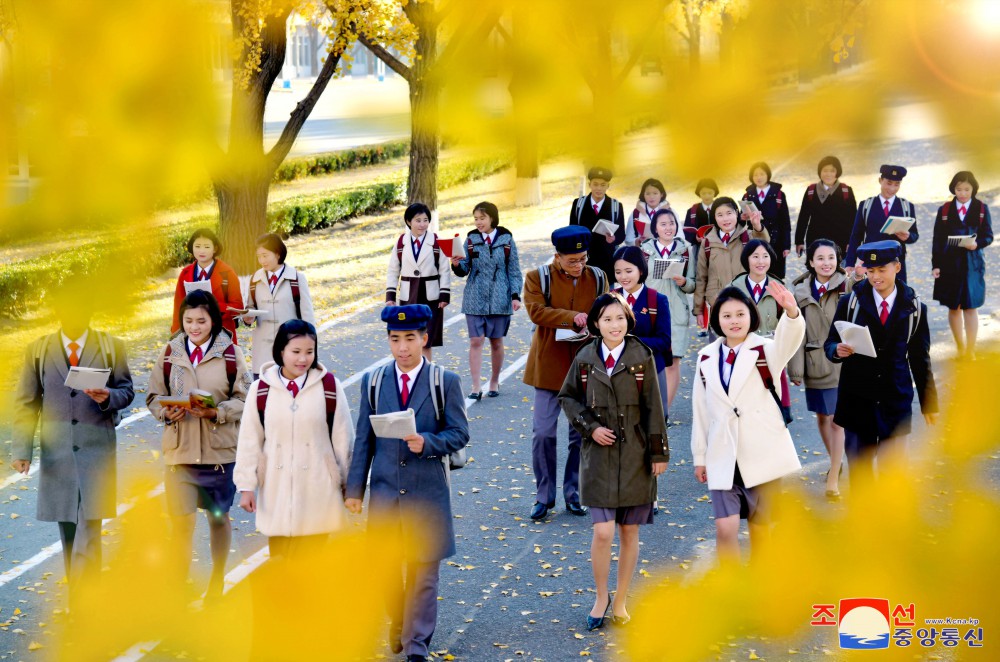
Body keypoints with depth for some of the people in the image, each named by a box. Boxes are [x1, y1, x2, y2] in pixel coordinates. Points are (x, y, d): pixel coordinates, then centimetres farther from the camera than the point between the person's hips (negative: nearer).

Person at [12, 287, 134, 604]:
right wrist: (21, 450, -4)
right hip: (56, 451, 2)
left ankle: (81, 604, -10)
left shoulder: (111, 347, 6)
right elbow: (26, 403, 5)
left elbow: (127, 390, 8)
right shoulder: (38, 350, 8)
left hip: (96, 448, -2)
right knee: (67, 530, 7)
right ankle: (79, 597, 18)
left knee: (89, 526, -11)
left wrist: (108, 397, -16)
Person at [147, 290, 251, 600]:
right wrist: (166, 412, -14)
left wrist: (215, 412, -20)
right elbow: (153, 396, 7)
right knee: (180, 520, -6)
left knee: (218, 516, 15)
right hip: (180, 449, 0)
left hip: (220, 449, 0)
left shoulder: (230, 354, -4)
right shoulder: (170, 353, 1)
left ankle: (216, 582, 33)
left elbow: (244, 400, -4)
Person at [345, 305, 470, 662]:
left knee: (423, 571, 3)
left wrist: (428, 442, -23)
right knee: (386, 566, 11)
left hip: (427, 492, -2)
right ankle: (399, 621, 37)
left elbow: (459, 434, -4)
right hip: (384, 491, 2)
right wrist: (354, 488, 3)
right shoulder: (373, 382, 3)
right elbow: (363, 440, 5)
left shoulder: (446, 383, -4)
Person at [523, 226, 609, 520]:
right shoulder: (537, 277, -2)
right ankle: (544, 495, 10)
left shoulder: (597, 277, 7)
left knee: (583, 433, 7)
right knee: (543, 432, -3)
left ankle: (574, 494, 20)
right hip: (549, 366, -2)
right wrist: (572, 318, -24)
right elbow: (536, 310, -15)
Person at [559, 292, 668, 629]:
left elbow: (653, 406, -2)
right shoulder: (585, 358, -1)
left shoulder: (641, 357, -4)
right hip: (599, 454, 0)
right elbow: (567, 397, 11)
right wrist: (589, 426, -4)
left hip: (635, 455, 0)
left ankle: (620, 602, 23)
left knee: (630, 532, 8)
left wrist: (659, 452, -3)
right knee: (603, 532, -7)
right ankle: (601, 597, 16)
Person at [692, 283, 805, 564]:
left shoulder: (765, 350, -3)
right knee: (725, 527, -10)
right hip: (724, 456, 1)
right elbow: (701, 410, 10)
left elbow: (789, 340, -27)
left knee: (761, 526, 9)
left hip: (763, 453, -1)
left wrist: (791, 312, -48)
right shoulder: (706, 358, 5)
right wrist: (700, 456, 11)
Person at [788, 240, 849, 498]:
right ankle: (836, 462, 38)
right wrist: (796, 368, -3)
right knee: (822, 416, 16)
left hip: (841, 361, -3)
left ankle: (833, 479, 2)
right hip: (814, 362, 4)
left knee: (837, 419, -4)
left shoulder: (848, 288, -8)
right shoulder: (801, 291, 0)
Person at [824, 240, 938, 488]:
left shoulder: (915, 309, 3)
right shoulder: (850, 302, 1)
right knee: (859, 469, 6)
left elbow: (920, 358, 8)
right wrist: (838, 350, -20)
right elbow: (830, 344, 4)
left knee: (892, 468, 2)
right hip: (857, 400, 0)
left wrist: (929, 403, 10)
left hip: (896, 402, 0)